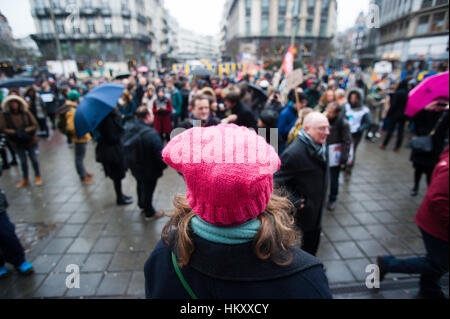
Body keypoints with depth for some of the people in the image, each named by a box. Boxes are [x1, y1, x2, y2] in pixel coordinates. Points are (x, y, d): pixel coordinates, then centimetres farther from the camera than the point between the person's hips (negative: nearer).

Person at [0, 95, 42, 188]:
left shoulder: (26, 113, -7)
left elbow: (35, 125, -9)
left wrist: (25, 131, -21)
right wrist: (15, 133, -23)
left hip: (30, 140, -1)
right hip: (17, 143, 1)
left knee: (34, 159, 9)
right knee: (23, 161, 14)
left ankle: (38, 177, 29)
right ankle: (25, 179, 31)